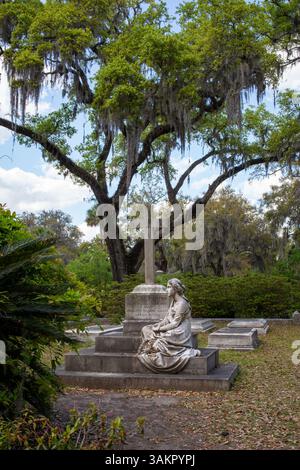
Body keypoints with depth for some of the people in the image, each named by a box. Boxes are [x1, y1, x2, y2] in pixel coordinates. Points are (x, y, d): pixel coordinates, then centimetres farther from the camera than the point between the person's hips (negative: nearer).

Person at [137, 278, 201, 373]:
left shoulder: (182, 303, -17)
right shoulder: (173, 301, 11)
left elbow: (175, 323, -19)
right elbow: (167, 318, 13)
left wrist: (160, 329, -14)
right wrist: (158, 325, -4)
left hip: (179, 333, -9)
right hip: (172, 329, 9)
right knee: (146, 329, 2)